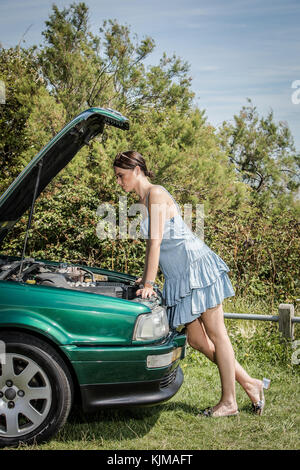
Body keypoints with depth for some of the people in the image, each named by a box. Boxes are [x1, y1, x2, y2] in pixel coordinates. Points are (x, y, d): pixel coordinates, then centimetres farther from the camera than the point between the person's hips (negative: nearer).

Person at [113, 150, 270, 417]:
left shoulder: (156, 194, -11)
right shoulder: (145, 199, 17)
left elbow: (156, 242, -16)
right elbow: (153, 244, 23)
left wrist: (149, 284, -16)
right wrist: (144, 278, 25)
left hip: (197, 265, -9)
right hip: (180, 276, 9)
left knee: (216, 334, -1)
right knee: (197, 340, 8)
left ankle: (229, 402, 7)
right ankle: (249, 383, 19)